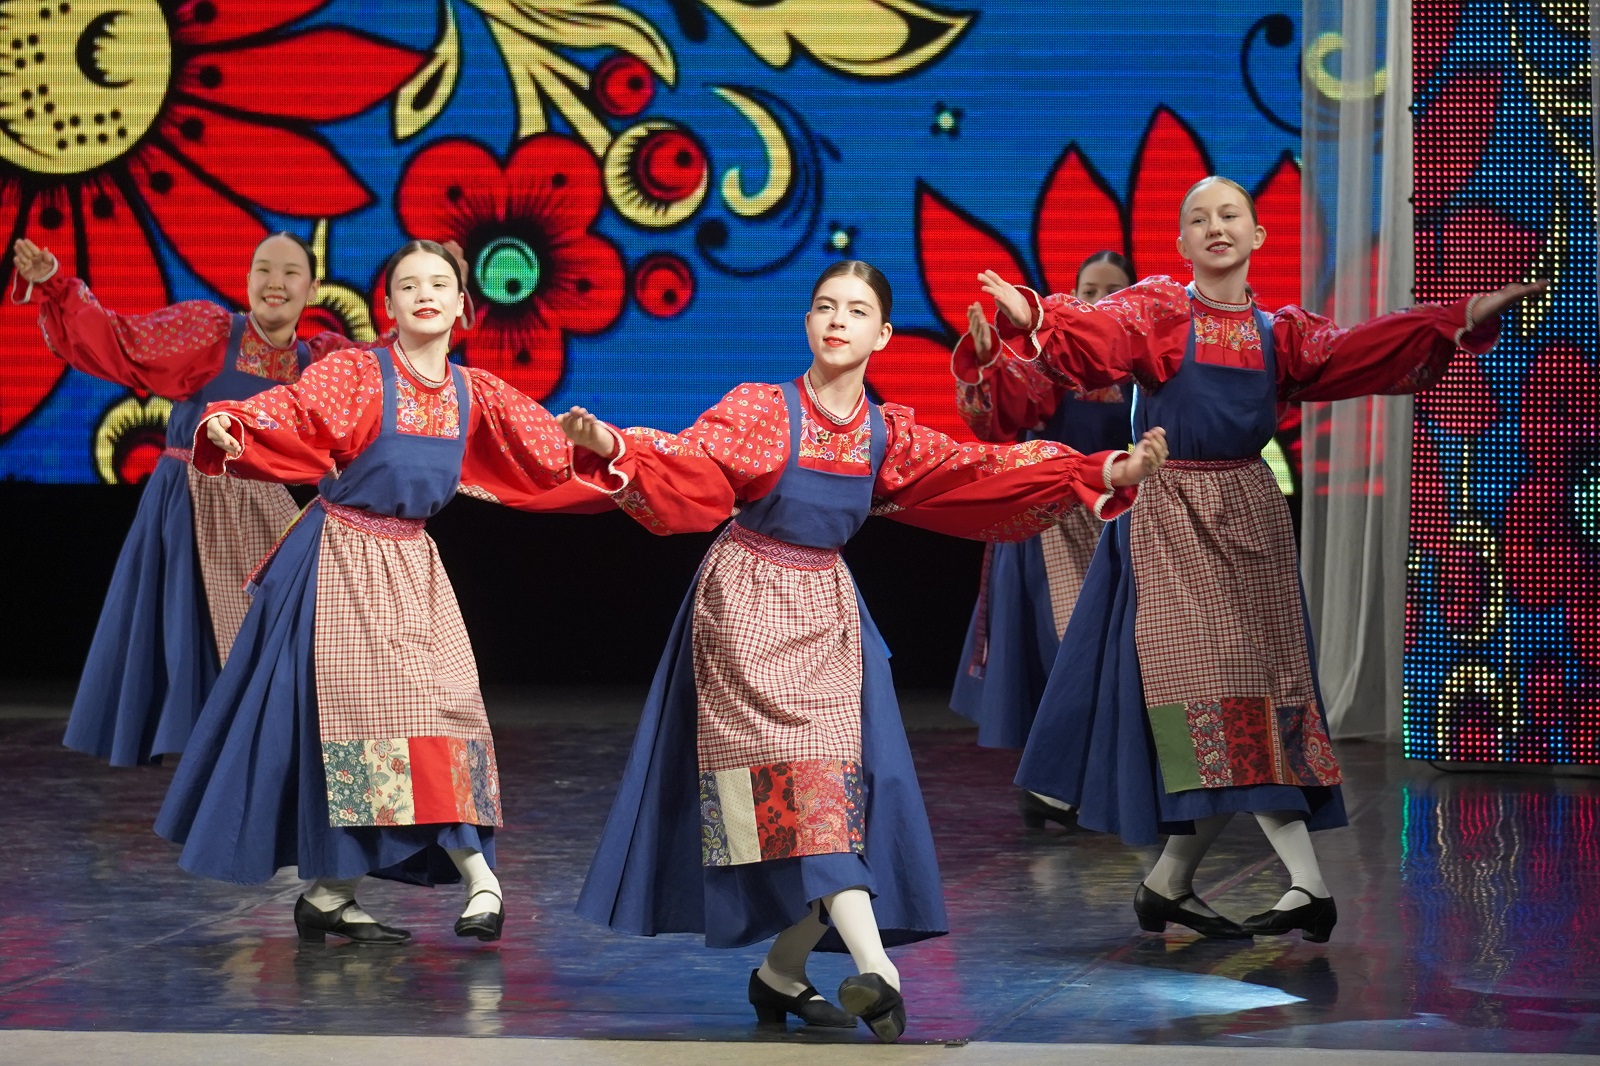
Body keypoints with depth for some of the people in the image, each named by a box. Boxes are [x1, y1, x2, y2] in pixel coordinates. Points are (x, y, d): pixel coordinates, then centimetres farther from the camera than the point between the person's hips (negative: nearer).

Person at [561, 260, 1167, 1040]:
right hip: (748, 604, -5)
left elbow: (983, 475, 1)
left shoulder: (887, 435, 4)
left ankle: (781, 973, 14)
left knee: (836, 791, 1)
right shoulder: (759, 411, -9)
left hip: (828, 616, 5)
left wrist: (1107, 474, -6)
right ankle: (876, 970, -25)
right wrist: (611, 448, -42)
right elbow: (684, 468, -21)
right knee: (802, 778, -14)